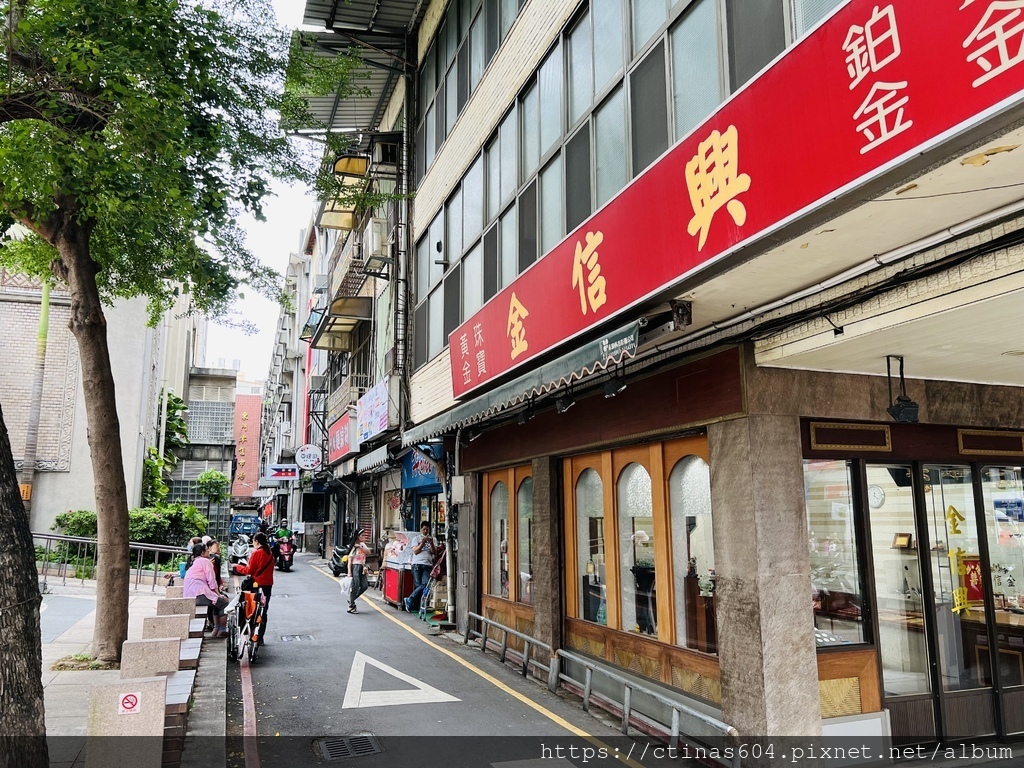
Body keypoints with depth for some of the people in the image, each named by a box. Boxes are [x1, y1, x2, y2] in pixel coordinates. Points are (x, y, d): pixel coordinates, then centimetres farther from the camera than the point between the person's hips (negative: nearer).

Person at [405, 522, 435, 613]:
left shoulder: (432, 539, 18)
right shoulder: (416, 539, 12)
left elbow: (435, 552, 9)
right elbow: (415, 551, 0)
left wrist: (431, 543, -7)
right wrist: (422, 543, -10)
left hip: (428, 565, 2)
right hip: (417, 564, -2)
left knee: (425, 584, -13)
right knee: (418, 585, -6)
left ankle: (410, 600, -5)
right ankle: (415, 606, 1)